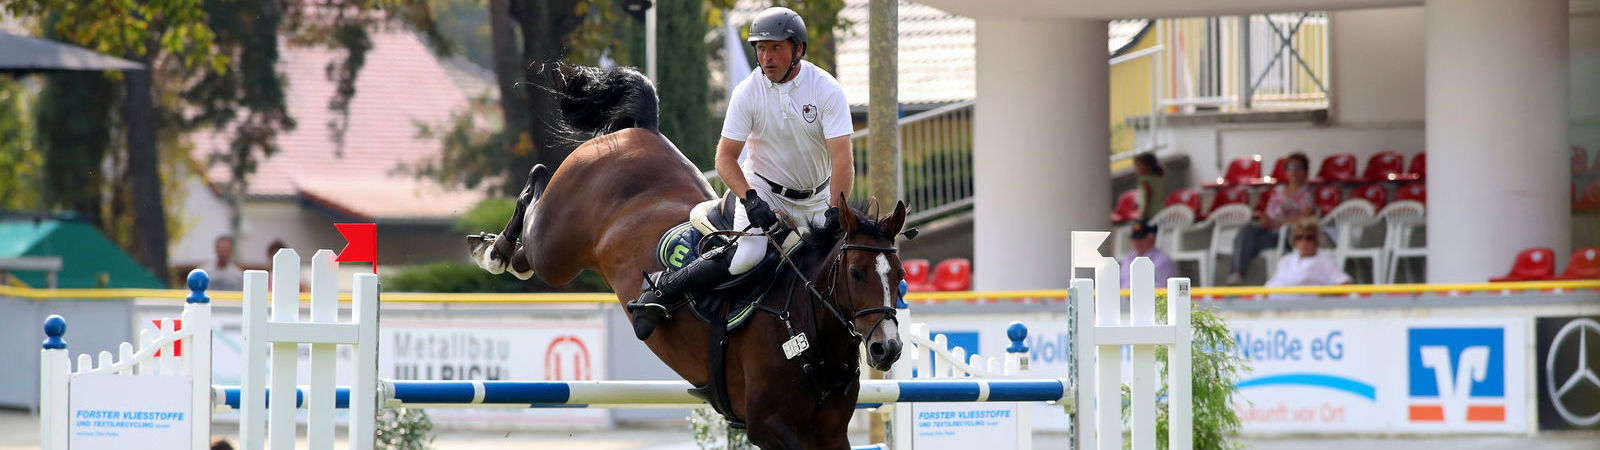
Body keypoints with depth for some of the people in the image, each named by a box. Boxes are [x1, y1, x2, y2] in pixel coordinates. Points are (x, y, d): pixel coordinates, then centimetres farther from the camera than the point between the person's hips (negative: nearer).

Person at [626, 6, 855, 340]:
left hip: (817, 198, 2)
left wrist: (834, 216, -31)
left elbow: (842, 160, -21)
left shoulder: (826, 89, -15)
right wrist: (751, 199, -27)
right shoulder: (748, 92, -12)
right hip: (763, 189, -2)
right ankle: (663, 290, -13)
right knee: (747, 256, -25)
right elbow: (726, 157, -11)